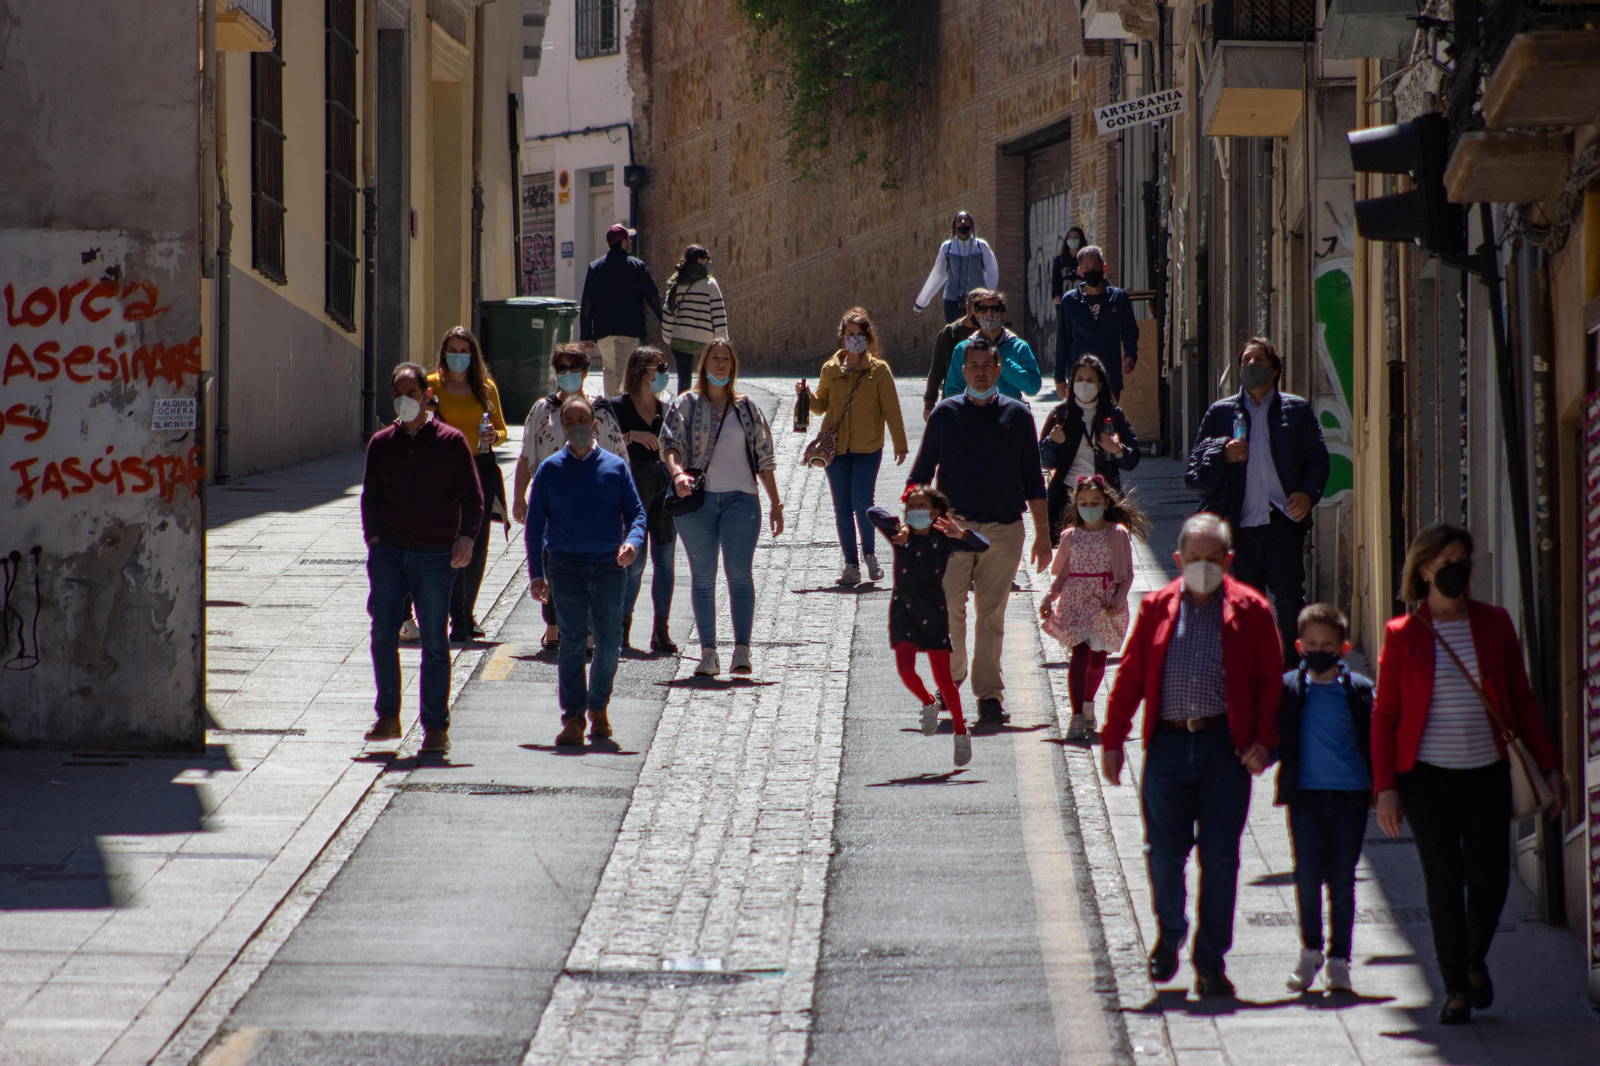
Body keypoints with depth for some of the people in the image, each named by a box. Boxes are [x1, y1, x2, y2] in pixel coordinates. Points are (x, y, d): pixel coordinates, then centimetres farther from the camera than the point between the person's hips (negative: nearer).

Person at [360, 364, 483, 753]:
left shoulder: (450, 441, 2)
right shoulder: (381, 443, 11)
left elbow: (471, 495, 3)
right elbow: (371, 495, 16)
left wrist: (466, 536, -12)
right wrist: (373, 536, 2)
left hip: (435, 556, -3)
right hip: (389, 553, 3)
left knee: (434, 643, -1)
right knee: (383, 634, -4)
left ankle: (436, 727, 4)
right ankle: (388, 717, 7)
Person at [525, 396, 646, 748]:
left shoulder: (615, 467, 7)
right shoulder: (550, 469, 6)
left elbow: (635, 511, 7)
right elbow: (535, 523, 8)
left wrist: (632, 542, -15)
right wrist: (536, 573, 1)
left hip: (609, 566, 1)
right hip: (566, 567, -1)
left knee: (609, 646, 4)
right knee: (572, 643, -9)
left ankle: (598, 709, 25)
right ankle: (573, 718, -7)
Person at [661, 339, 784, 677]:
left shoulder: (746, 408, 13)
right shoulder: (686, 405, 8)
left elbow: (764, 458, 16)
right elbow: (670, 442, -5)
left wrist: (775, 504, 12)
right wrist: (677, 472, -26)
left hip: (740, 497, 0)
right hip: (697, 499, 0)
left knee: (740, 573, -10)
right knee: (702, 576, 1)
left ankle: (741, 649, -11)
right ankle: (708, 652, 3)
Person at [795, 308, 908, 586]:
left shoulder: (879, 370, 0)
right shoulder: (830, 370, 8)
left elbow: (891, 409, 1)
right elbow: (821, 405, 17)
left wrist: (900, 444, 0)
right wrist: (806, 395, -3)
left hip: (867, 448, -3)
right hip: (836, 447, 3)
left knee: (861, 502, -13)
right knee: (842, 507, 1)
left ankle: (869, 553, 10)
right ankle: (851, 564, 9)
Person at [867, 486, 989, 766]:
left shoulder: (943, 540, -2)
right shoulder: (900, 536, 1)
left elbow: (982, 546, -12)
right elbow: (873, 513, -9)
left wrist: (960, 534, -29)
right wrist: (899, 527, -19)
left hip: (934, 612, -1)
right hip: (903, 609, 1)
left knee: (943, 678, -1)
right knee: (905, 669, -15)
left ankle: (961, 732, 15)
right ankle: (928, 705, 17)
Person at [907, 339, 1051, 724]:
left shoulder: (1017, 415, 8)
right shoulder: (945, 414, 6)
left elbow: (1032, 479, 11)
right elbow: (920, 474, 10)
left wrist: (1043, 533, 8)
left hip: (1003, 529, 0)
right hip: (954, 526, 0)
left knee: (992, 614, 1)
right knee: (949, 608, -6)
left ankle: (989, 695, 4)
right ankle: (951, 676, 16)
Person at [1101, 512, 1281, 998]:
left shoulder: (1249, 611, 3)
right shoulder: (1157, 608, 8)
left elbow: (1270, 681, 2)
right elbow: (1129, 678, 10)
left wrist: (1262, 740, -9)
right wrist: (1112, 739, 5)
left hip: (1225, 746, -1)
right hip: (1168, 744, 1)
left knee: (1219, 858, 1)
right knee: (1164, 853, 0)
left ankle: (1211, 963, 10)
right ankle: (1170, 931, 29)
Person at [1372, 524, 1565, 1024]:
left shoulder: (1493, 624, 6)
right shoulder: (1403, 634, 0)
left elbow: (1521, 701, 10)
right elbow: (1385, 715, 2)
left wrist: (1549, 766, 6)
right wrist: (1385, 787, -5)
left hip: (1488, 772, 2)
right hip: (1428, 776, -2)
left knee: (1490, 880, -2)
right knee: (1443, 883, -2)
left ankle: (1476, 960, 28)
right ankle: (1457, 988, 9)